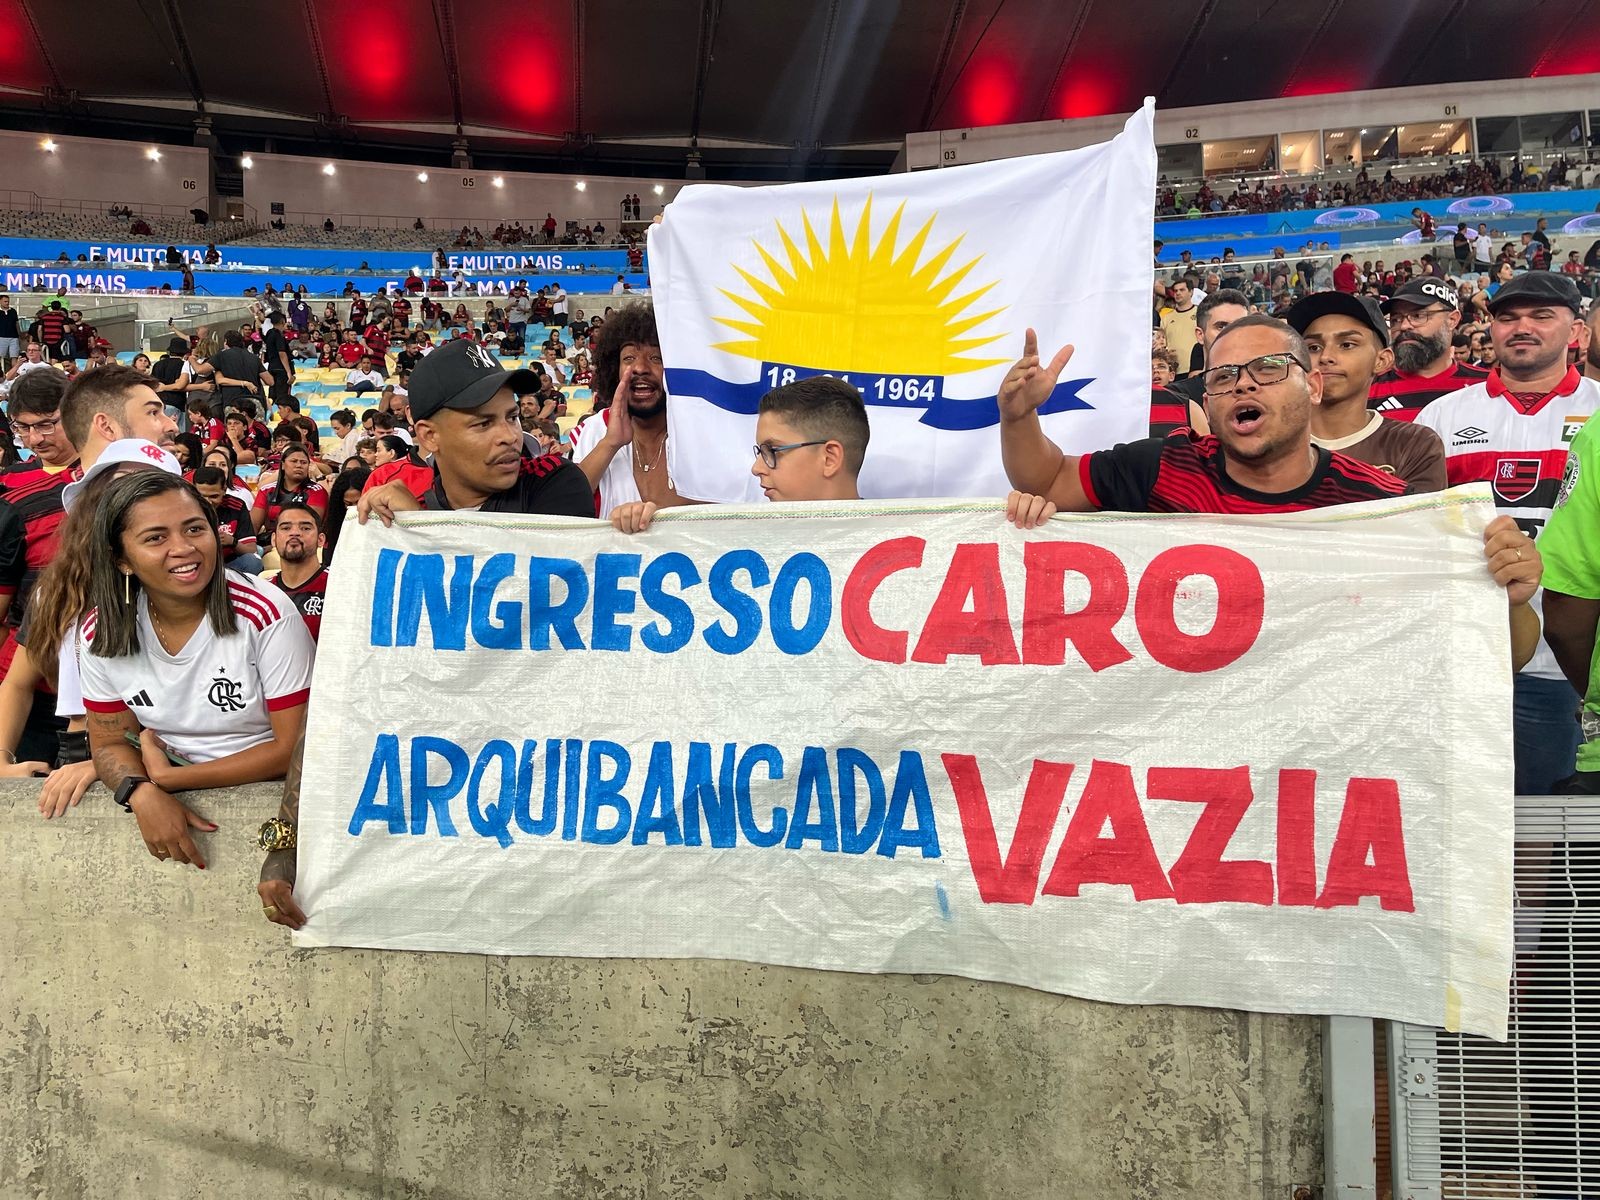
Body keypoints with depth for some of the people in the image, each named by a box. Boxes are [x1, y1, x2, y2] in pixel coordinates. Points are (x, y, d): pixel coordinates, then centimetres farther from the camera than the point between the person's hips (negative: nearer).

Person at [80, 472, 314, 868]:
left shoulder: (265, 615, -17)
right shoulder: (100, 634, -5)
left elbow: (294, 746, -14)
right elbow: (110, 742, 6)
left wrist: (167, 777, -13)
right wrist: (142, 792, -16)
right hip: (170, 802, 4)